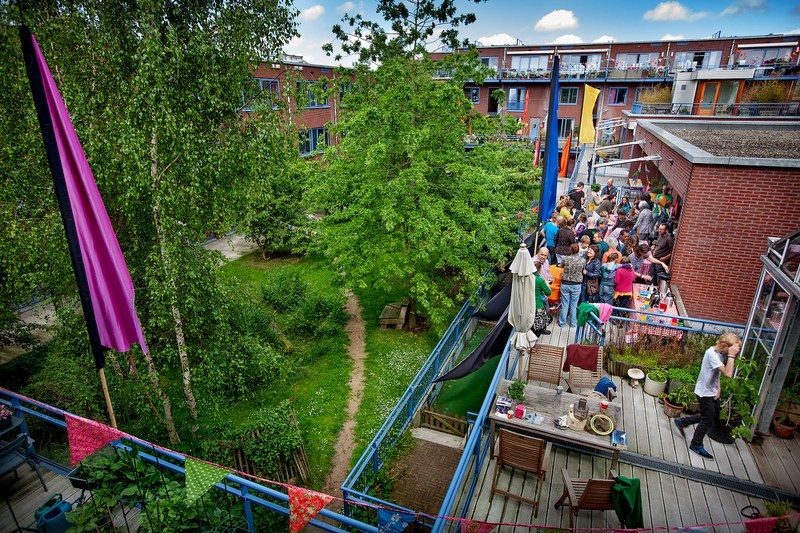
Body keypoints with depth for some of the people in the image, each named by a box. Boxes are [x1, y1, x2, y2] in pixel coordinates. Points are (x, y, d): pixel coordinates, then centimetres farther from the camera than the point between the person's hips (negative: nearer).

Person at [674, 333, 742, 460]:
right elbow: (728, 373, -34)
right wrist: (731, 355, -32)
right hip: (705, 392, -9)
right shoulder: (712, 353, -27)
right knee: (707, 421, 5)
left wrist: (718, 387, 2)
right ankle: (696, 445, 24)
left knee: (714, 417, 20)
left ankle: (681, 422, 30)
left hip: (712, 391, 9)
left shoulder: (720, 353, 1)